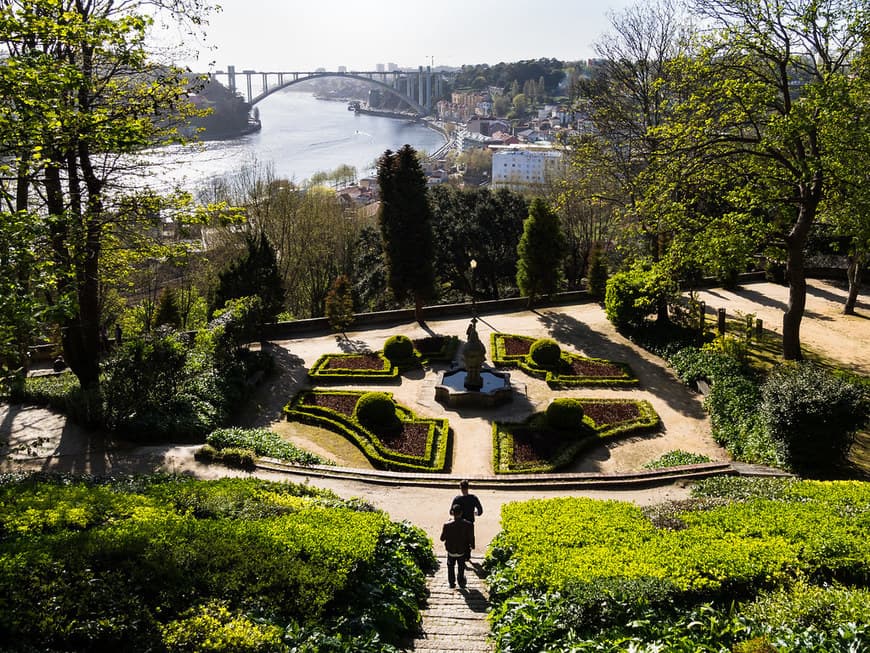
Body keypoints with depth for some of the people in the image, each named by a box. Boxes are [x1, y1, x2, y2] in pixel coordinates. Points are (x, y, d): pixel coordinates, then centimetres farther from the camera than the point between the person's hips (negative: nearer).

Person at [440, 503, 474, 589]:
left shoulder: (447, 525, -27)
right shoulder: (468, 525, -25)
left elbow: (442, 538, -14)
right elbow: (471, 538, -13)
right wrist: (471, 546, 8)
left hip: (451, 550, -1)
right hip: (462, 550, 1)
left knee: (451, 566, 27)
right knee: (461, 567, 28)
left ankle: (452, 583, 36)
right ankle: (461, 582, 42)